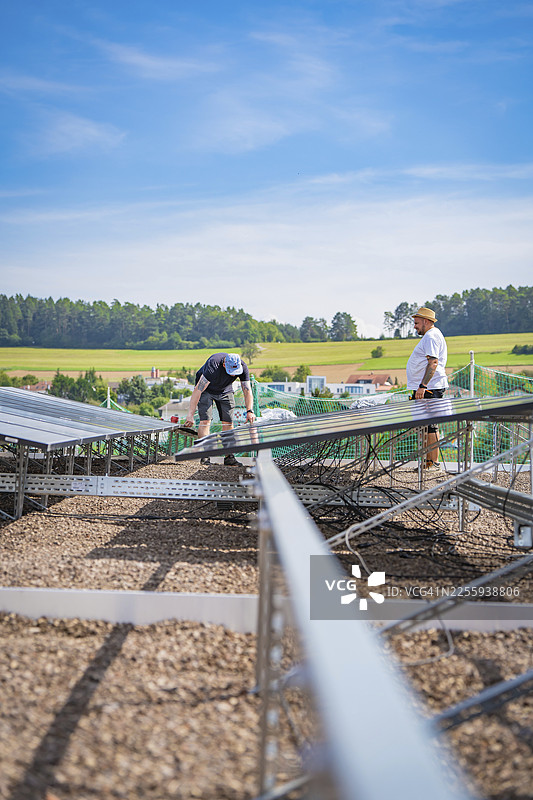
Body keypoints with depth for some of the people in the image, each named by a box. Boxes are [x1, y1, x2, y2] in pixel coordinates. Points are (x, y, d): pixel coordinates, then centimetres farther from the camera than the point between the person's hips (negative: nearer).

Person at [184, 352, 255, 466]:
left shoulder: (243, 367, -26)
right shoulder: (213, 365, -40)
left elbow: (247, 391, -21)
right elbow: (198, 390, -39)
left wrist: (249, 411, -38)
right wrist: (190, 414, -42)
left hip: (225, 390, 4)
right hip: (206, 388, -4)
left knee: (228, 422, -4)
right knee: (205, 420, -16)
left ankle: (229, 457, 1)